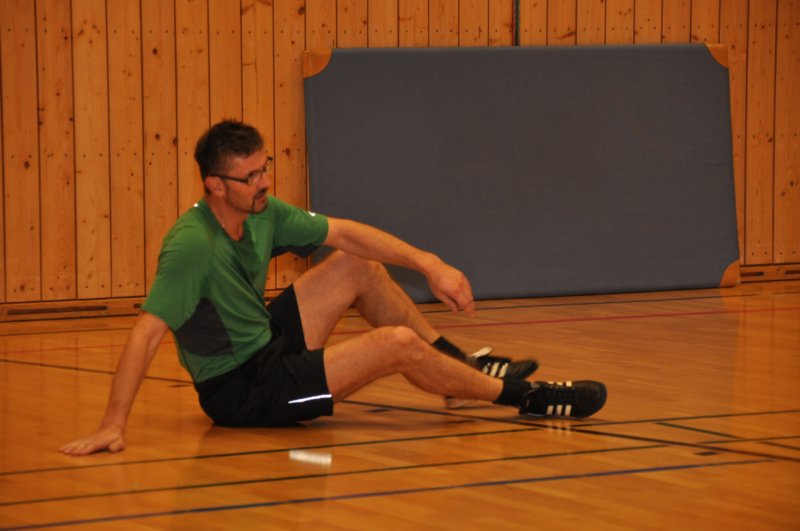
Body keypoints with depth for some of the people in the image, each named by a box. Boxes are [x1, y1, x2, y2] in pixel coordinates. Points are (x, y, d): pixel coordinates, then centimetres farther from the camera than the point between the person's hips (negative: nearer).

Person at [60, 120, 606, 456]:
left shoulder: (262, 212, -4)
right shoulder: (192, 246, -29)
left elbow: (344, 234, 3)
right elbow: (147, 332, -35)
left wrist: (429, 264, -4)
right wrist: (113, 425, -42)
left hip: (268, 343, 9)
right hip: (242, 390, -9)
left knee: (357, 267, 11)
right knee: (398, 344, -15)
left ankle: (462, 363, 21)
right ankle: (522, 397, 3)